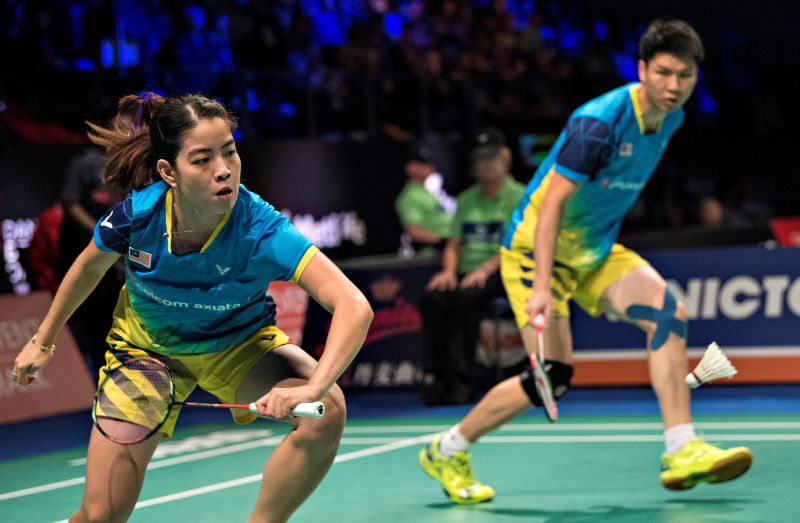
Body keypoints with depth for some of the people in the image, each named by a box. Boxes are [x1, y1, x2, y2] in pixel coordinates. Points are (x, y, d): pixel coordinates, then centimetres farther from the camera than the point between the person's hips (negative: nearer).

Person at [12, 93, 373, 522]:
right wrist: (43, 340, 8)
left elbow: (353, 306, -46)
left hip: (240, 342, -1)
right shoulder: (137, 213, -29)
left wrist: (313, 388, -61)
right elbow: (91, 265, -3)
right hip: (146, 346, 1)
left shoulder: (259, 229, -36)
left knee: (326, 412, -30)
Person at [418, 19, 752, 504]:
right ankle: (447, 452, 8)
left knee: (669, 313, -17)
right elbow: (552, 203, -27)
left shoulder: (670, 118, 1)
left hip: (597, 250, 7)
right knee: (553, 376, -11)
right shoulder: (599, 122, -25)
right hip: (536, 247, -7)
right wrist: (541, 287, -34)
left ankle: (681, 452, -16)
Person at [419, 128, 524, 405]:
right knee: (432, 297, -26)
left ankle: (460, 381, -34)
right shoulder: (467, 199, 21)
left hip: (499, 273, -5)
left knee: (467, 297, -35)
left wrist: (485, 270, -22)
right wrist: (449, 270, -3)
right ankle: (434, 379, -29)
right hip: (466, 273, 5)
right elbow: (454, 244, 18)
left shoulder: (518, 196, 2)